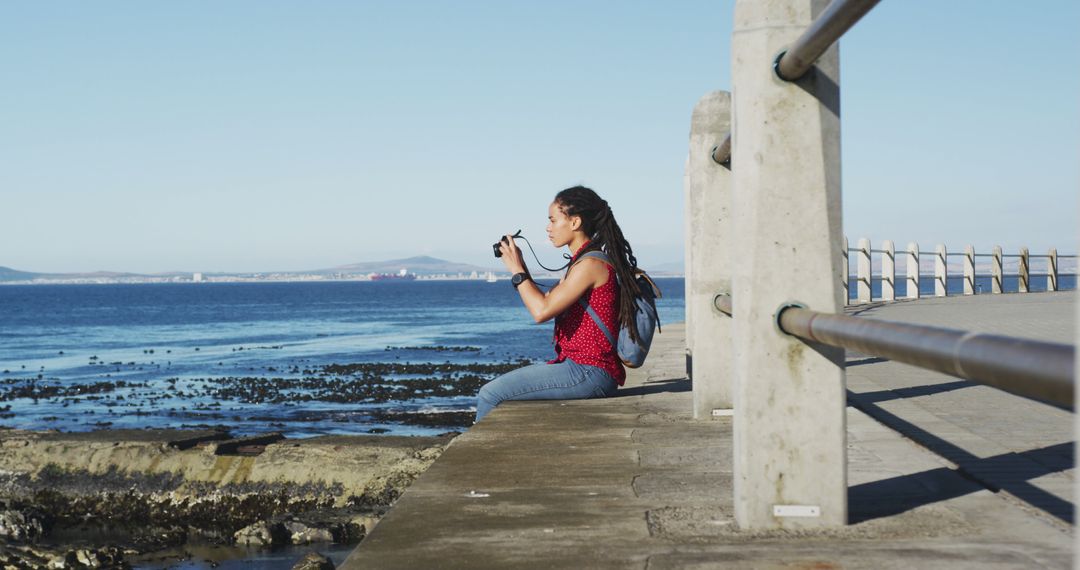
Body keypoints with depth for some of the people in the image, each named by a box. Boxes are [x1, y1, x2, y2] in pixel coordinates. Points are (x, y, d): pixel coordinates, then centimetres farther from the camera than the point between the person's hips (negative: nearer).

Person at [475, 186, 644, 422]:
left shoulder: (591, 264, -15)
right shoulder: (583, 262, 17)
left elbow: (541, 311, -20)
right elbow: (547, 302, 21)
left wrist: (517, 271, -8)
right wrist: (521, 268, 15)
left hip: (588, 372, -11)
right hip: (581, 366, 11)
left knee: (490, 395, -14)